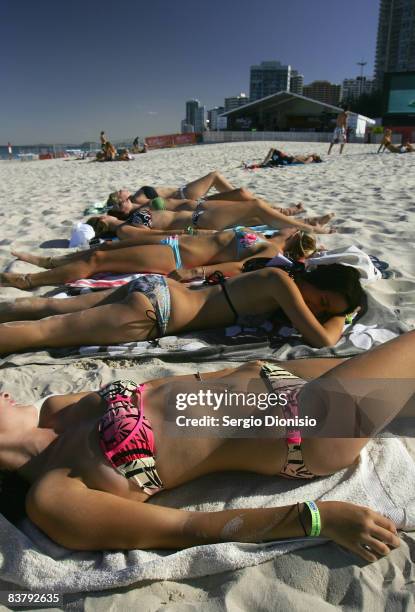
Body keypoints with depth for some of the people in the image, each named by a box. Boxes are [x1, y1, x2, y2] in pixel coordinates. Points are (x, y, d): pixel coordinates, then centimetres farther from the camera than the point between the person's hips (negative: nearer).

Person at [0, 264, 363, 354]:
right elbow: (322, 340, -18)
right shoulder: (283, 283, -13)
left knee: (47, 308, 13)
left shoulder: (275, 276, 11)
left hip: (157, 289, 8)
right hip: (155, 308, -8)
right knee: (39, 330, -5)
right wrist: (340, 319, 6)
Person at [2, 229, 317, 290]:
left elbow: (240, 267, -24)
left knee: (97, 260, -7)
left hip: (175, 257, -8)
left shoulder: (272, 252, -7)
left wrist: (196, 272, -32)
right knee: (105, 246, 13)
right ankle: (48, 261, 30)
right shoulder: (262, 239, 18)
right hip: (177, 241, 8)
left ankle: (27, 280, 4)